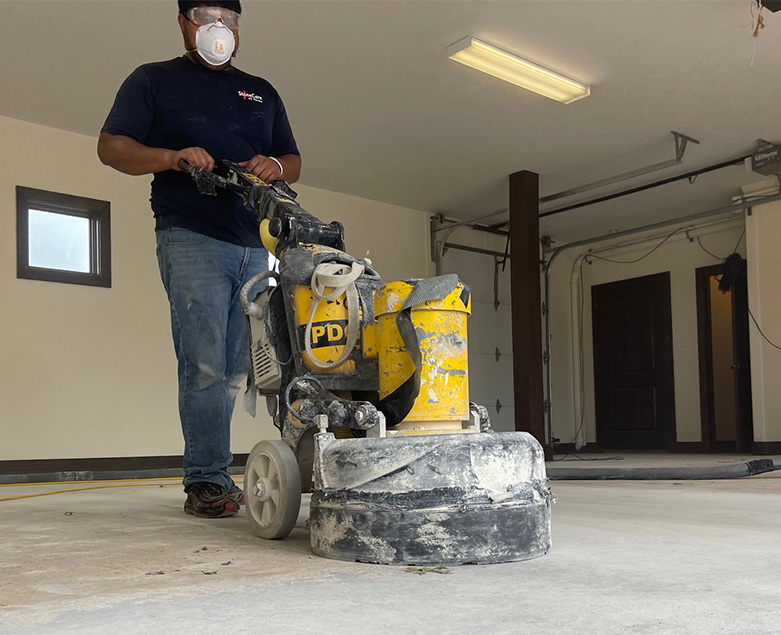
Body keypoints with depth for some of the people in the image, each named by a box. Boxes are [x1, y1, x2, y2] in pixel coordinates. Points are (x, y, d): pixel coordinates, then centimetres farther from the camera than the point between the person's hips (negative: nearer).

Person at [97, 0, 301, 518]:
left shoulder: (262, 93, 25)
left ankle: (211, 476, 12)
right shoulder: (153, 81, 13)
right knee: (205, 365, -13)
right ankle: (206, 481, -7)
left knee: (235, 369, 3)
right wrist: (172, 157, -14)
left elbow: (294, 160, 25)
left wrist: (276, 167, 0)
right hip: (191, 239, -4)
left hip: (255, 246, 5)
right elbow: (111, 146, 4)